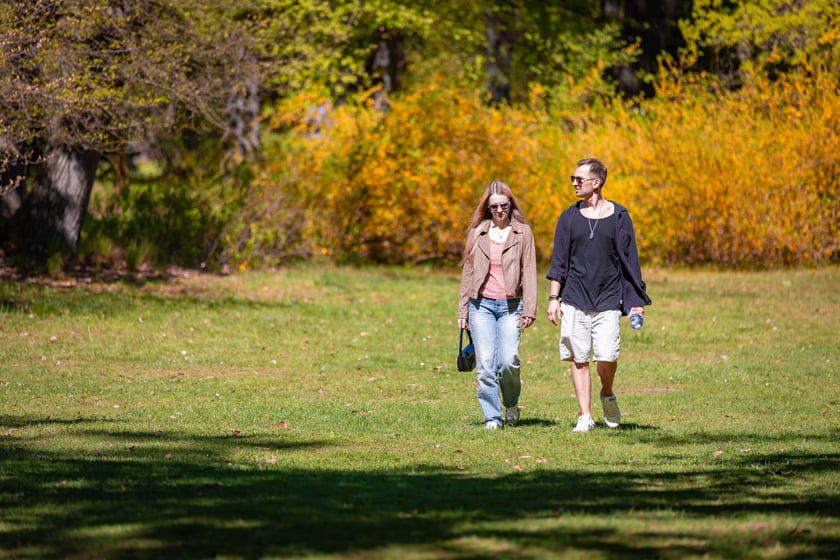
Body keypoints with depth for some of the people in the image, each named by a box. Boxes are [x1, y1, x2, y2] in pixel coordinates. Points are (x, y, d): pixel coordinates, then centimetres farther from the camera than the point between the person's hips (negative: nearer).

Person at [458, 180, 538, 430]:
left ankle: (512, 404, 14)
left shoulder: (523, 232, 5)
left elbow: (529, 272, 3)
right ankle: (492, 417, 3)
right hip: (481, 304, 2)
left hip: (510, 305, -2)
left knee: (508, 361, -14)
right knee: (485, 364, -6)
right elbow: (468, 272, 13)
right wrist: (462, 310, 10)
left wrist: (529, 309, -5)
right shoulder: (478, 233, 9)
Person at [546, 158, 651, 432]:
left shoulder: (619, 216, 3)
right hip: (574, 300, 2)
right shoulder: (569, 217, 7)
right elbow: (559, 261, 8)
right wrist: (553, 298, 1)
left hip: (608, 301, -2)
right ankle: (585, 416, 7)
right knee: (579, 359, 0)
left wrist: (637, 301, 2)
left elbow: (629, 260, 5)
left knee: (606, 358, -11)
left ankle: (607, 396, 18)